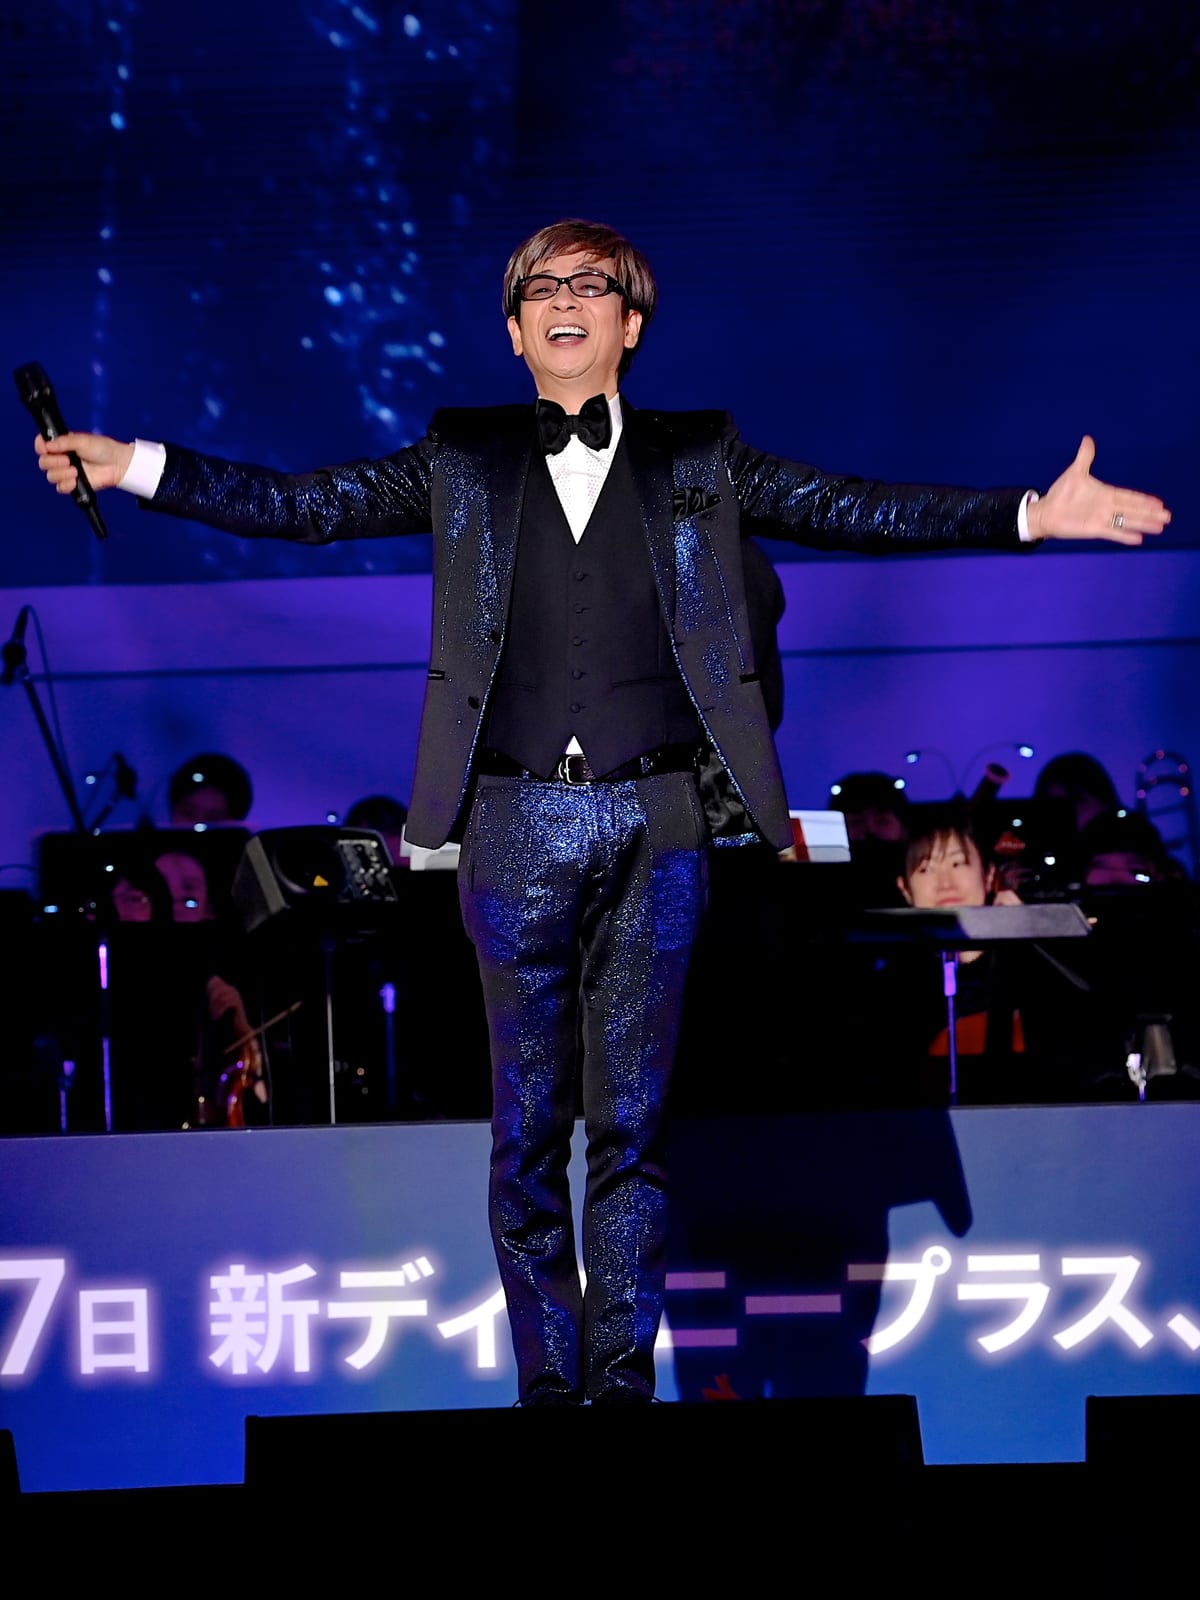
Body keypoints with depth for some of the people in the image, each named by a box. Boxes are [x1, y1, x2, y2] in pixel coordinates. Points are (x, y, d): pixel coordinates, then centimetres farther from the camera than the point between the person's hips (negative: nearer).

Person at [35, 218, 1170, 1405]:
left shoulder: (698, 459, 9)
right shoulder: (462, 461, 10)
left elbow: (854, 512, 5)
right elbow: (301, 508, 6)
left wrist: (1033, 514, -3)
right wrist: (133, 467, -2)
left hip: (655, 825, 0)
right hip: (517, 824, 0)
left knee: (633, 1117, 3)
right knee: (528, 1120, 4)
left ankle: (625, 1376, 9)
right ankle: (547, 1383, 10)